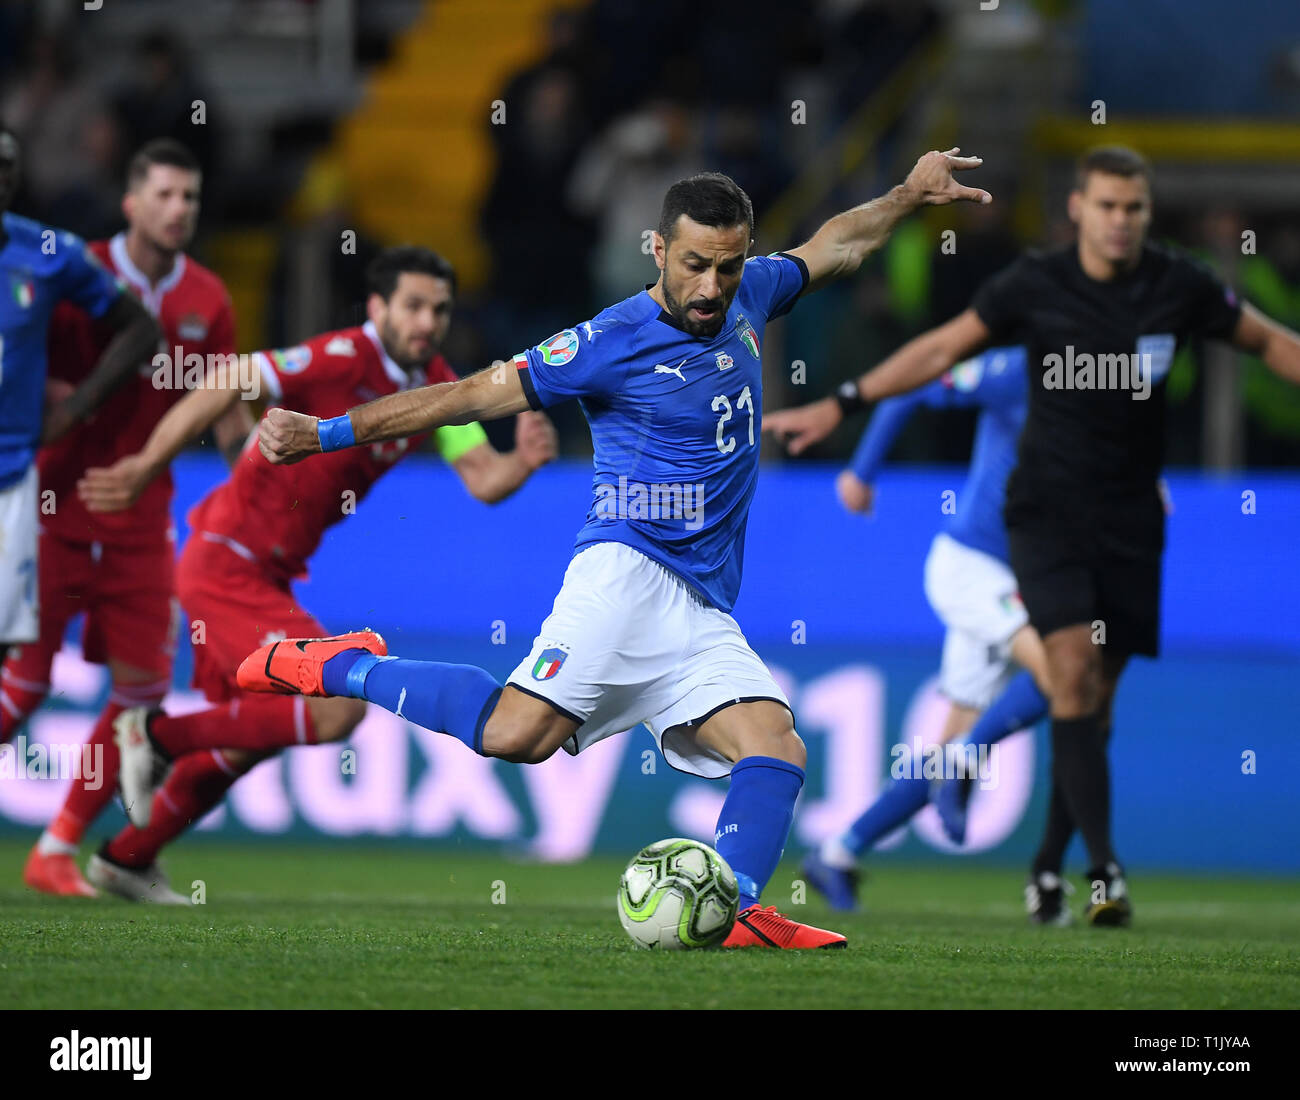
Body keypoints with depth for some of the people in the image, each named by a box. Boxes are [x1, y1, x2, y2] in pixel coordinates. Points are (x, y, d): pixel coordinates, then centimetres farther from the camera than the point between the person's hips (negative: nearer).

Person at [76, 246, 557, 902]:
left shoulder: (436, 388, 5)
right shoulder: (343, 359, -19)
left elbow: (482, 478, 0)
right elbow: (225, 390, -24)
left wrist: (523, 461, -23)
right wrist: (146, 468, -31)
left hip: (266, 575, 10)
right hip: (225, 565, -10)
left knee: (250, 740, 22)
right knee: (338, 709, -19)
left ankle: (128, 858, 38)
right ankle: (159, 735, -5)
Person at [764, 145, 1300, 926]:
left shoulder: (1180, 288, -3)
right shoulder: (1034, 286, -6)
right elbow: (942, 349, 1)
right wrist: (840, 405, -2)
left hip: (1131, 516, 2)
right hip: (1049, 506, -2)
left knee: (1096, 701, 3)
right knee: (1074, 671, -19)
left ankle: (1050, 862, 19)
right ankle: (1105, 868, -23)